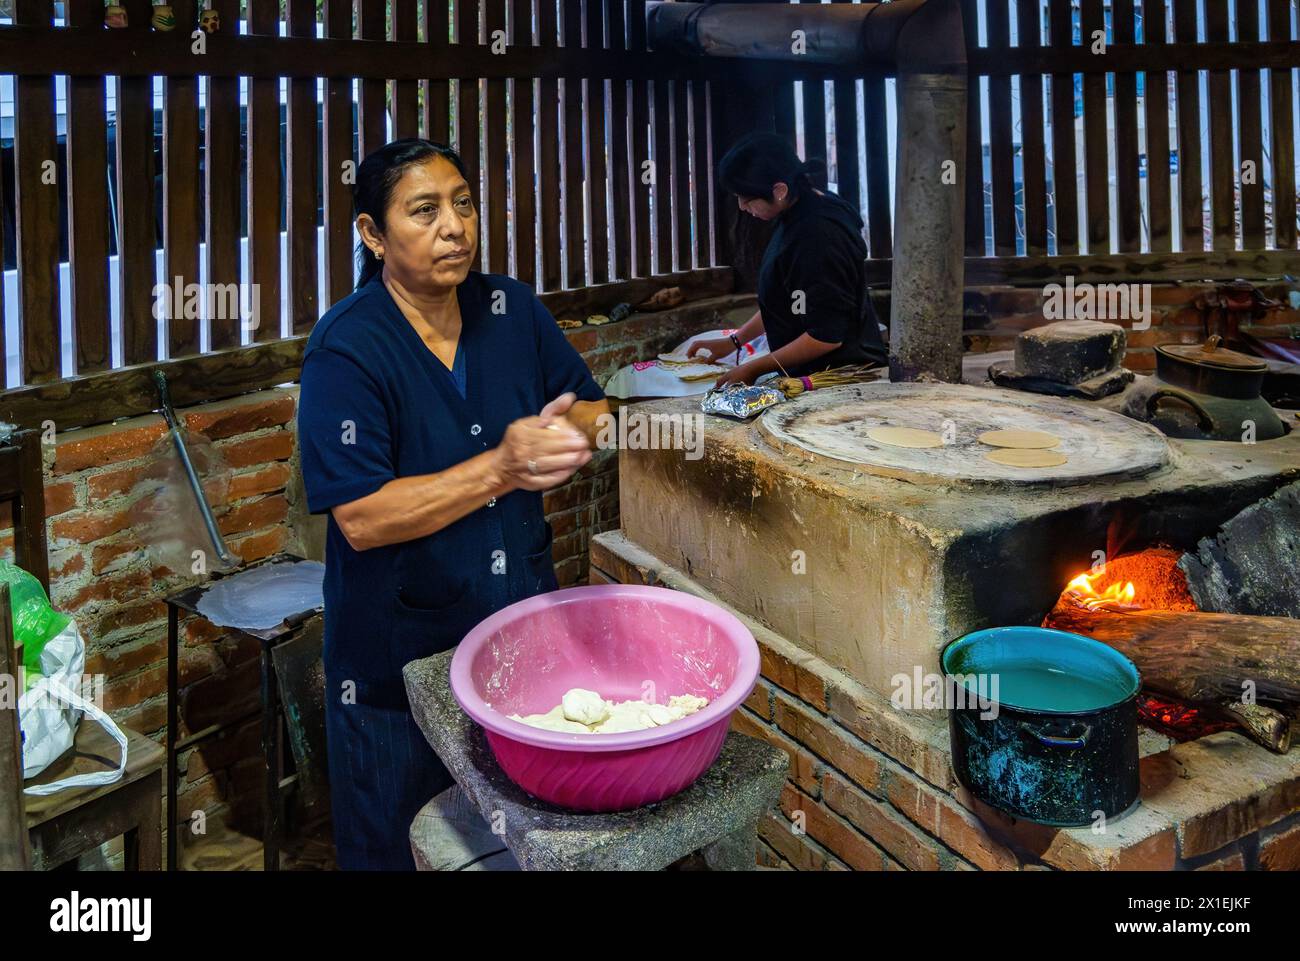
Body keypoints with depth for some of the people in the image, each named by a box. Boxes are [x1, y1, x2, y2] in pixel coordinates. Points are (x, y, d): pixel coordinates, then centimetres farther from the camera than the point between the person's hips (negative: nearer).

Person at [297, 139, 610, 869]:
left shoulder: (511, 308, -1)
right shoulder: (347, 347, -17)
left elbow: (592, 409, 7)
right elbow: (361, 520, -23)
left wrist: (569, 433, -16)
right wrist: (501, 467, -31)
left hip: (523, 621, 5)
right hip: (401, 649, -4)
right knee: (401, 843, 16)